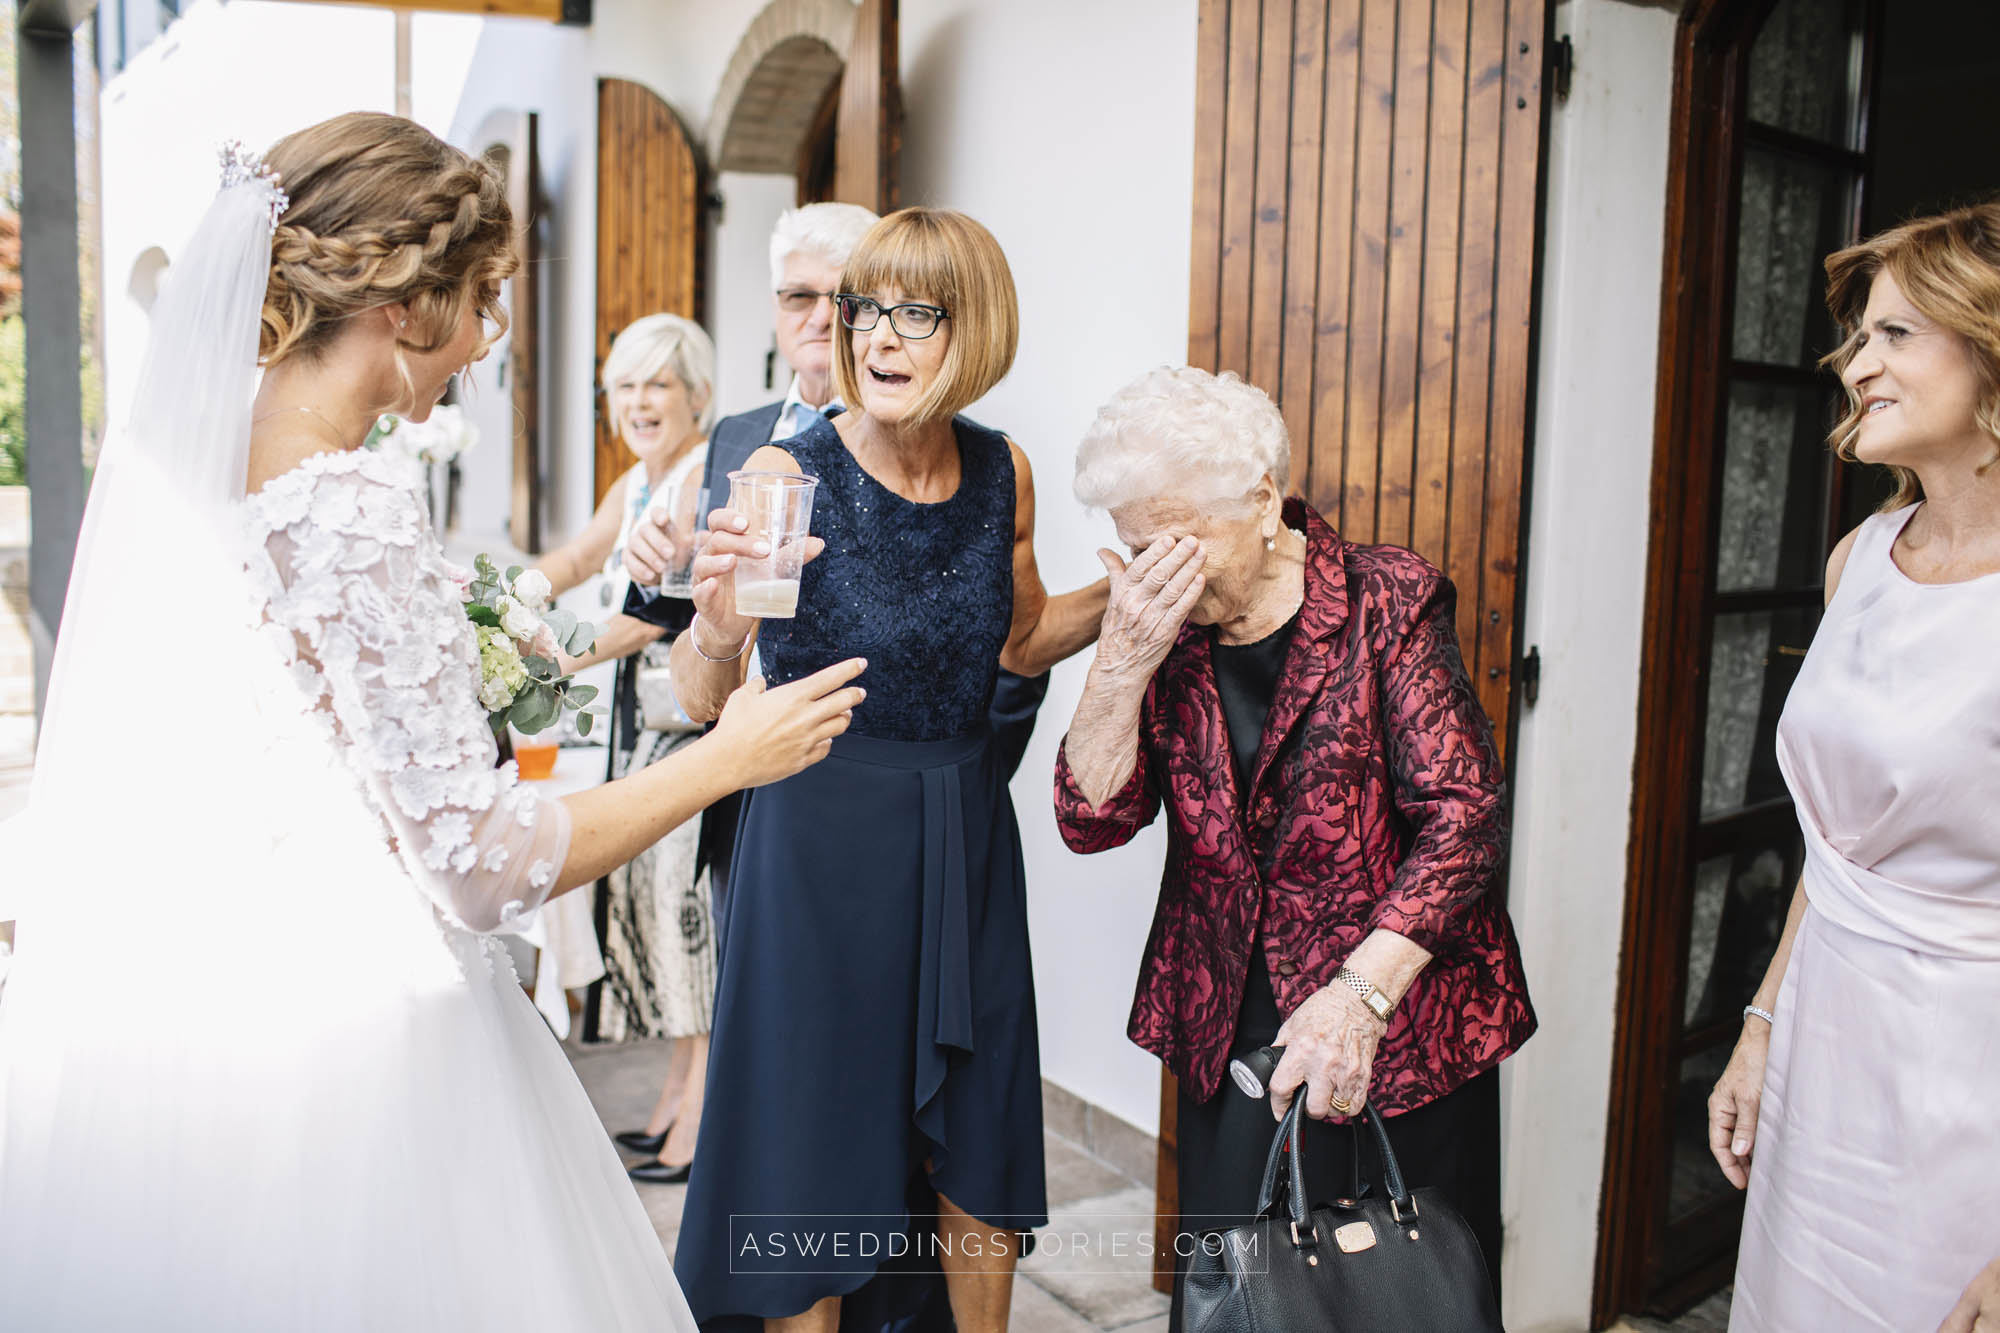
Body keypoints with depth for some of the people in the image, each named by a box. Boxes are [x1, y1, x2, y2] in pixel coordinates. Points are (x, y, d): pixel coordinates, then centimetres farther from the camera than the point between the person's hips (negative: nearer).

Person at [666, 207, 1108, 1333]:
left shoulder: (1004, 472, -2)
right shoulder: (788, 473, -15)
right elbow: (702, 702, -17)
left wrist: (1128, 593, 0)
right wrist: (719, 629, -38)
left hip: (966, 829, 4)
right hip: (821, 832, -4)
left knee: (980, 1135, 18)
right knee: (815, 1126, 11)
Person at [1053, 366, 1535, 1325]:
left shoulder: (1387, 601, -10)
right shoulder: (1160, 627, 0)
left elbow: (1465, 811, -17)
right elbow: (1092, 820, -7)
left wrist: (1361, 991, -27)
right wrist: (1124, 661, -22)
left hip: (1403, 1022, -3)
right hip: (1230, 1026, 3)